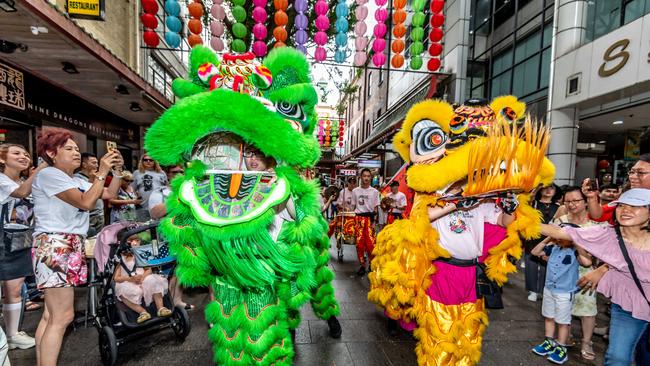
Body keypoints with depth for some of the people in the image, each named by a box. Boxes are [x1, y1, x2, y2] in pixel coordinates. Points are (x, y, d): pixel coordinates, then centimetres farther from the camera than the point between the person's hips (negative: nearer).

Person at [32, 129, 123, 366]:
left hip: (71, 246, 9)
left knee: (51, 315, 10)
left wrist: (117, 170, 7)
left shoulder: (76, 182, 19)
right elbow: (86, 202, -16)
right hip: (54, 246, -9)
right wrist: (102, 172, -13)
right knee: (62, 316, -9)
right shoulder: (48, 174, -7)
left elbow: (110, 194, 17)